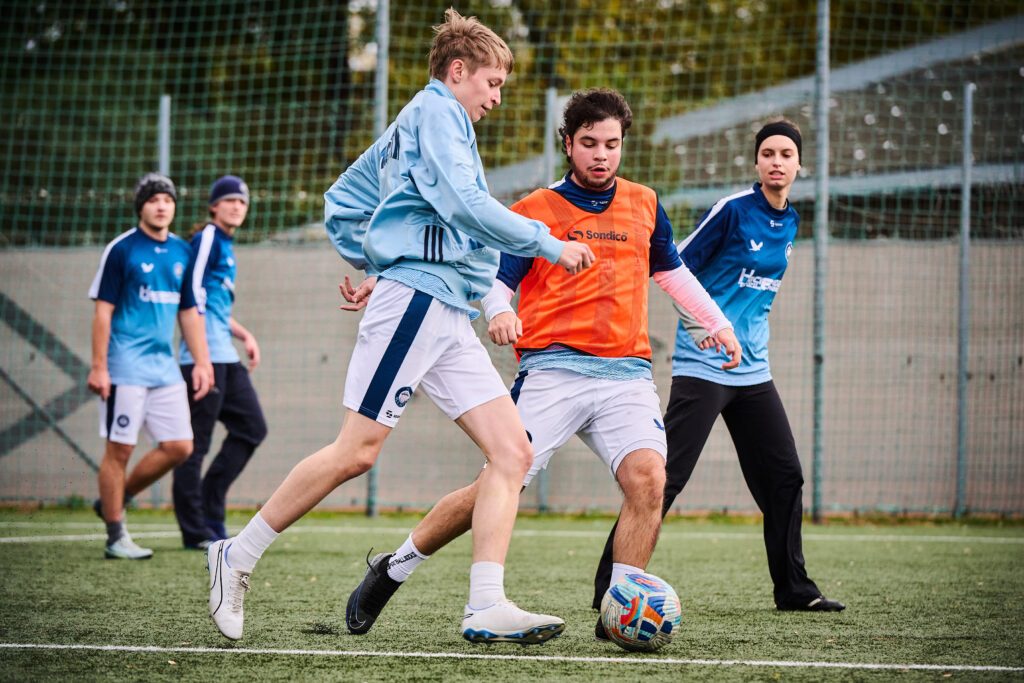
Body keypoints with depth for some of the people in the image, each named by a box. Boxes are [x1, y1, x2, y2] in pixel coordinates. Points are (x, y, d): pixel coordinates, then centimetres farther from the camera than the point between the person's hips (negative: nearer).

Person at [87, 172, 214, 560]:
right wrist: (98, 367, -12)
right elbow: (103, 310, -7)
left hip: (164, 365, 6)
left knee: (179, 446, 2)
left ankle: (115, 500, 19)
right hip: (126, 367, -6)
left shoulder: (182, 253, 12)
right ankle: (116, 538, 3)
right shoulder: (121, 250, -5)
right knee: (120, 449, -4)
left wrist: (201, 362, 12)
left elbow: (189, 311, 18)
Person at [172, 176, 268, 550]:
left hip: (225, 358, 10)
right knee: (195, 443, -5)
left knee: (252, 427, 9)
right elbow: (194, 296, -15)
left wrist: (245, 336, 21)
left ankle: (210, 510, 14)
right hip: (204, 357, -10)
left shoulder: (226, 247, 21)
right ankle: (196, 532, -3)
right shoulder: (207, 238, -7)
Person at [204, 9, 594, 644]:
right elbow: (464, 204, -17)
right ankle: (237, 557, 2)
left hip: (449, 317, 10)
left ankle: (486, 607, -11)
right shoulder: (436, 112, -3)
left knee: (514, 451, -3)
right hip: (417, 298, -10)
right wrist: (550, 244, -11)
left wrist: (374, 266, 27)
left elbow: (342, 203, 33)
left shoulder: (409, 127, 27)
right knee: (357, 451, -10)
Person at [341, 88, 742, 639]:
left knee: (648, 477, -22)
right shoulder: (536, 210, 5)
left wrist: (717, 322, 25)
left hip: (627, 374, 3)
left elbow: (672, 271, 32)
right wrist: (499, 312, -19)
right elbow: (496, 281, 3)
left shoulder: (644, 205, 17)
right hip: (553, 369, -3)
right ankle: (392, 570, 9)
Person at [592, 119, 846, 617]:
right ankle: (610, 588, -10)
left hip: (753, 370, 8)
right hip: (703, 366, -8)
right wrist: (698, 324, -18)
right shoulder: (733, 210, -10)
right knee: (665, 477, -12)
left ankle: (794, 589, 19)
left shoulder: (789, 223, 12)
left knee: (784, 477, 8)